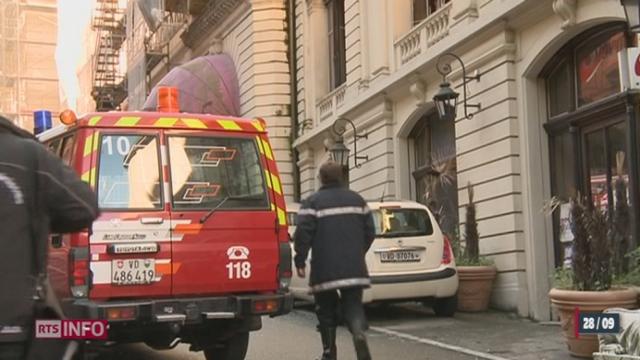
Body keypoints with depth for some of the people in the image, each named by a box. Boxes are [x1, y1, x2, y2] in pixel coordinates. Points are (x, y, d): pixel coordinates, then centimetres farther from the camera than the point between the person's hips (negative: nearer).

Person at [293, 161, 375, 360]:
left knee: (326, 311, 10)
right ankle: (359, 332, -22)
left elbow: (303, 233, -12)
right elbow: (370, 231, 14)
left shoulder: (313, 202, -3)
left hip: (325, 270, -3)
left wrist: (300, 261, -3)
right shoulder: (356, 199, 11)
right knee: (353, 305, 7)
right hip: (354, 269, 3)